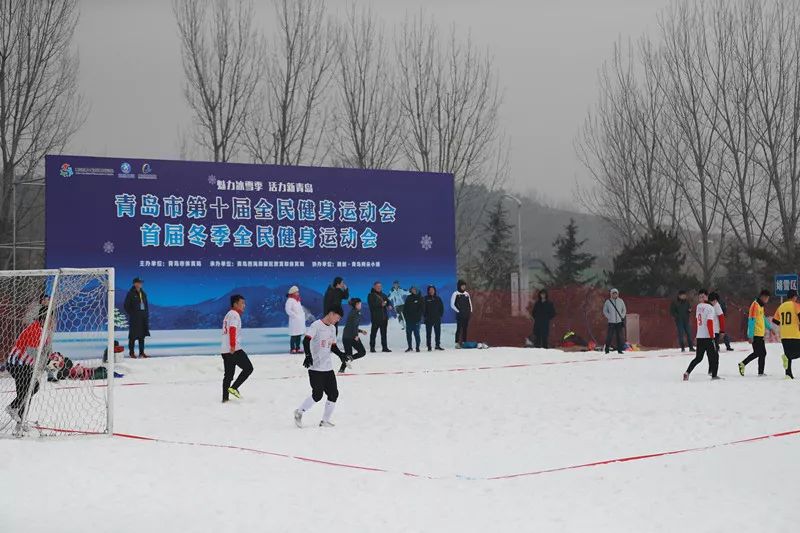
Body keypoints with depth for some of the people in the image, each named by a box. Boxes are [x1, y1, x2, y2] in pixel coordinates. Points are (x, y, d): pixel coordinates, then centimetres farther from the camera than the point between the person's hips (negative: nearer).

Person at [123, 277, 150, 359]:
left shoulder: (143, 293, 13)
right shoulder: (131, 293, -6)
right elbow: (126, 306, -6)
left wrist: (147, 315, 8)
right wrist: (131, 314, -10)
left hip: (143, 317, 6)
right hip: (134, 318, -6)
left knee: (142, 335, 8)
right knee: (133, 335, -4)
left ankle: (142, 352, 12)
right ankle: (131, 352, 3)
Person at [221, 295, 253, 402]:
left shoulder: (229, 315, 23)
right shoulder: (235, 314, -8)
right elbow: (232, 330, -22)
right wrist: (233, 346, -29)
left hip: (225, 350, 10)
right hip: (234, 349, -10)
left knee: (229, 374, 12)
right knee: (248, 368, -3)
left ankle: (225, 398, 10)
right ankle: (234, 388, -7)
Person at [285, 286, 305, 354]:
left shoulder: (298, 300, 16)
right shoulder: (290, 300, -12)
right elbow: (288, 310, -19)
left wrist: (303, 314, 11)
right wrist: (294, 315, -20)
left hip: (300, 320, 9)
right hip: (294, 320, -9)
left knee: (299, 335, 10)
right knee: (294, 335, -6)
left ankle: (298, 348, 16)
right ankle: (292, 349, -1)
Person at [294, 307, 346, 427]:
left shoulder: (332, 328, 15)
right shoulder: (316, 325, -11)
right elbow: (306, 341, -21)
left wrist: (341, 354, 5)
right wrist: (308, 355, -34)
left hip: (328, 368, 8)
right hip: (315, 367, -8)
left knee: (334, 394, 3)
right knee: (318, 395, -10)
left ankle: (325, 421, 13)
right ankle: (299, 412, 11)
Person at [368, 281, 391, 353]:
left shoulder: (383, 295, 17)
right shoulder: (371, 295, -1)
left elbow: (388, 301, 14)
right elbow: (372, 305, -14)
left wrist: (389, 305, -9)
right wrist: (381, 304, -22)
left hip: (384, 317, 6)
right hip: (375, 317, -6)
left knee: (384, 333, 8)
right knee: (373, 332, -3)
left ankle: (385, 347, 11)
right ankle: (372, 347, 1)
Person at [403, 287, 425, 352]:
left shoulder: (420, 298, 1)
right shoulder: (408, 298, 11)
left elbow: (422, 309, -2)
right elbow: (405, 308, 14)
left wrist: (420, 316, -12)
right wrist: (405, 316, 4)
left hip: (416, 320, -4)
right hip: (409, 319, 4)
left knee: (416, 333, -4)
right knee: (408, 334, 6)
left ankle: (417, 347, 3)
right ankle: (409, 347, 15)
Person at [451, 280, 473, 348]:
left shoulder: (466, 294, 13)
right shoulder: (455, 294, -3)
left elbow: (470, 303, 21)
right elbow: (452, 305, -5)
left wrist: (470, 311, 9)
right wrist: (458, 311, -9)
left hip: (467, 314, 5)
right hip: (460, 315, -5)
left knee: (465, 329, 7)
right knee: (459, 328, -9)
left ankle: (464, 342, 11)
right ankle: (457, 343, -10)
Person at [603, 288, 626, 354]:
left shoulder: (620, 301, 6)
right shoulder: (608, 302, 1)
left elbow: (624, 310, 15)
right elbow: (604, 310, 9)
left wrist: (622, 316, 1)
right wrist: (608, 317, -4)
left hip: (619, 321, 2)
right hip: (611, 322, -2)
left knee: (619, 336, 2)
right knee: (609, 336, -5)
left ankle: (619, 349, 8)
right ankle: (607, 349, 2)